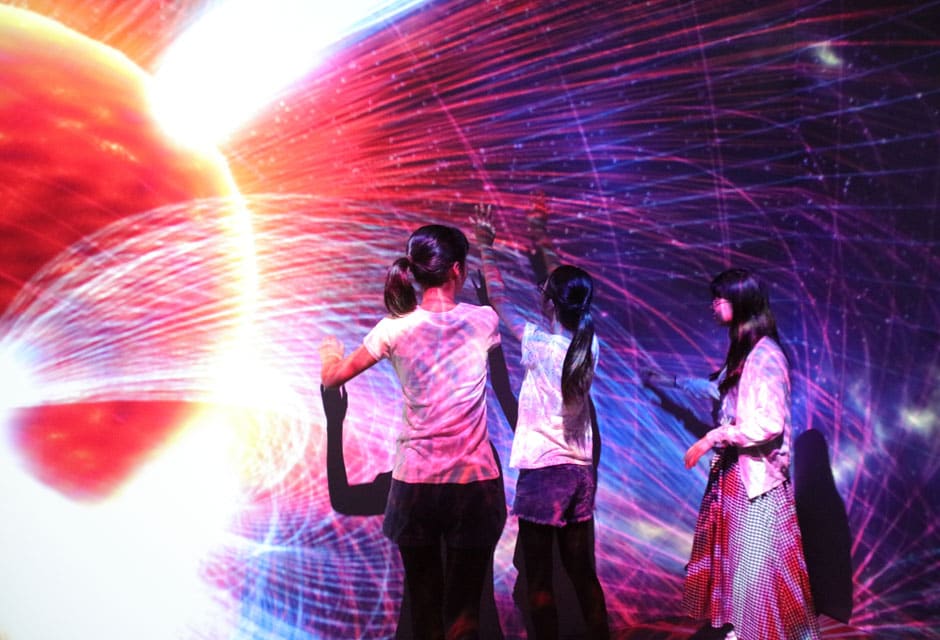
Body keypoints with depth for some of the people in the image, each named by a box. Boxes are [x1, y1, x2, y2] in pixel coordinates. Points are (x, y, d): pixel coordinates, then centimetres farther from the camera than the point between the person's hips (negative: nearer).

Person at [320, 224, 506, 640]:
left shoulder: (395, 330, -5)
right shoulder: (483, 321, -3)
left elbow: (332, 378, 8)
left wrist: (329, 351, 29)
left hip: (415, 483, 1)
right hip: (475, 482, 0)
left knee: (424, 606, 13)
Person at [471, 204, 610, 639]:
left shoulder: (540, 345, -14)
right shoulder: (589, 345, 1)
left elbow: (499, 301, -2)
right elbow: (562, 301, 17)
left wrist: (485, 249, 10)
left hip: (542, 471, -6)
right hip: (580, 471, 6)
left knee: (538, 578, 3)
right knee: (583, 573, 14)